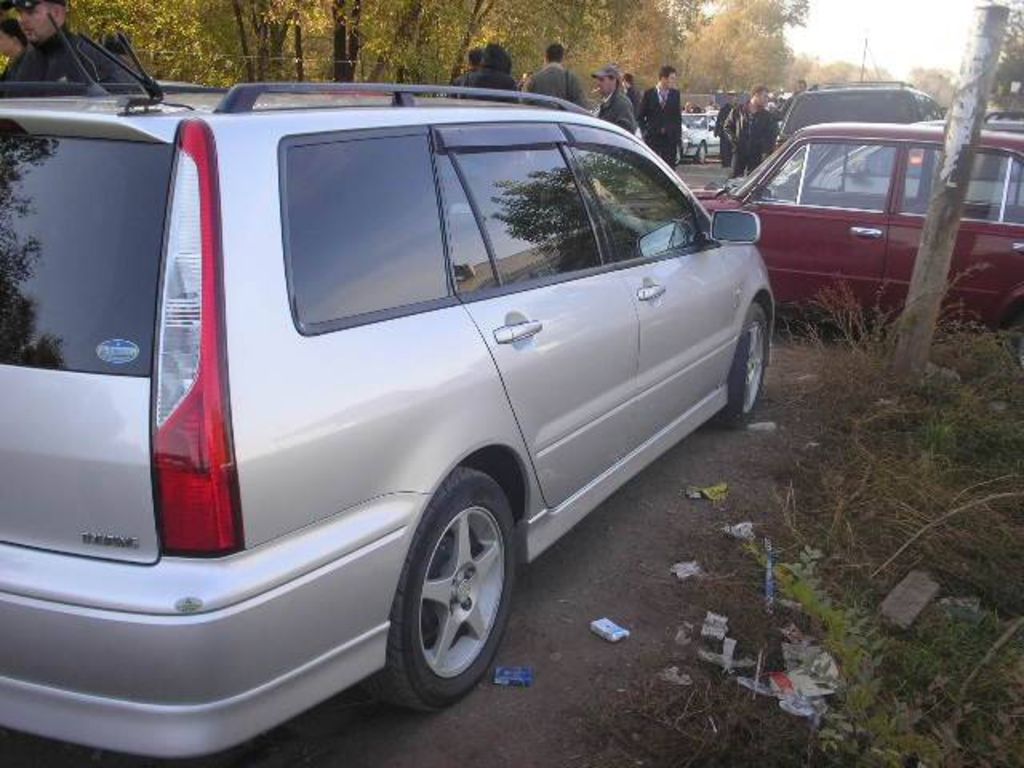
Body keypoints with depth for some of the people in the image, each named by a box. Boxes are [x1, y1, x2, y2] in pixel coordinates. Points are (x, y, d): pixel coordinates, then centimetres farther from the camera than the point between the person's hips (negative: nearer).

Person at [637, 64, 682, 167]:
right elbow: (640, 116, 4)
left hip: (670, 138, 2)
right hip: (652, 138, -2)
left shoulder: (675, 94, 7)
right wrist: (644, 131, -5)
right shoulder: (649, 94, 0)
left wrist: (678, 135, 3)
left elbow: (678, 116, 10)